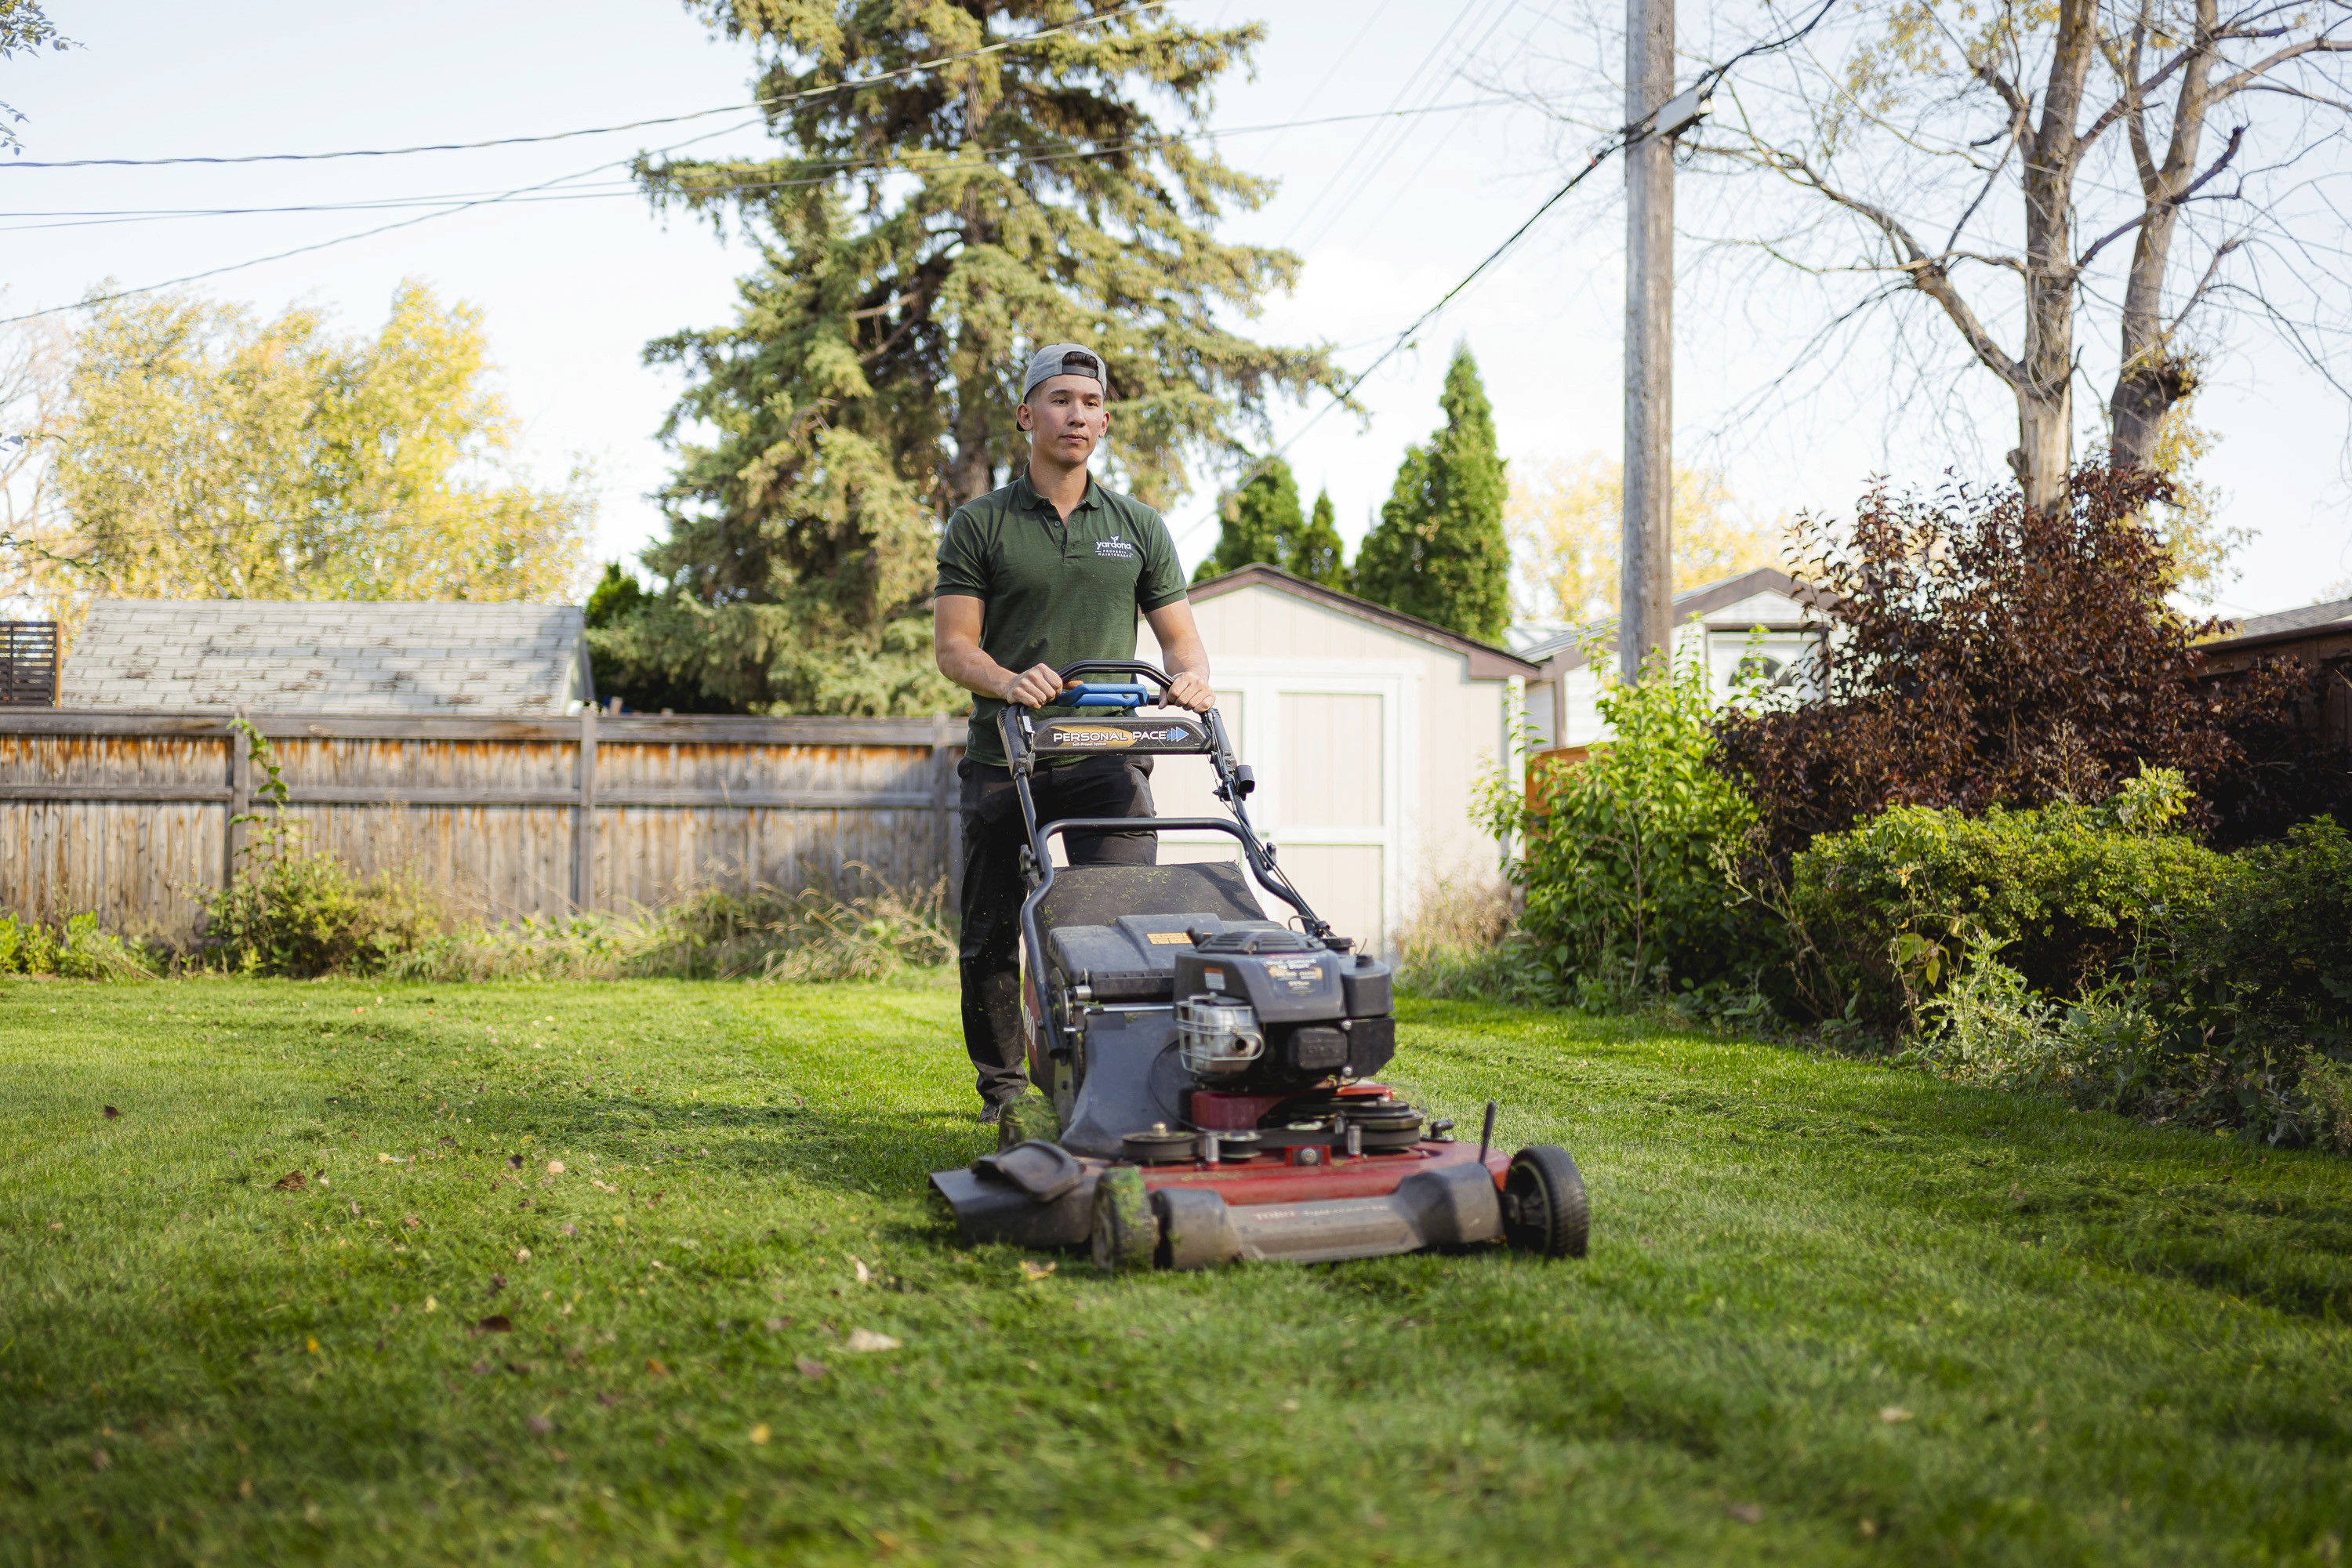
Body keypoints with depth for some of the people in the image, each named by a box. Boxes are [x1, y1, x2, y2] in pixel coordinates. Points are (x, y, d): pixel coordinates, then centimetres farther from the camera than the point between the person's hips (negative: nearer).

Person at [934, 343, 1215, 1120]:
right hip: (1005, 757, 0)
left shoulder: (1139, 527, 14)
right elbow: (953, 647, -1)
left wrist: (1191, 677, -12)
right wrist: (1007, 681, -22)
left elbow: (1180, 637, 12)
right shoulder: (978, 525, 6)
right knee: (990, 938, 4)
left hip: (1107, 756, 1)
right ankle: (1002, 1087, 21)